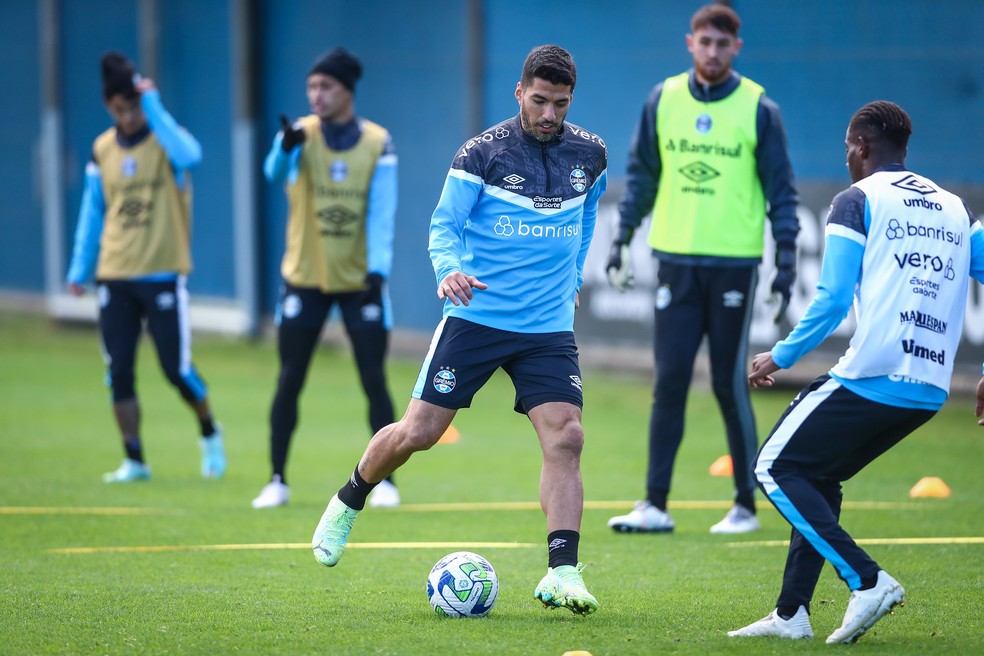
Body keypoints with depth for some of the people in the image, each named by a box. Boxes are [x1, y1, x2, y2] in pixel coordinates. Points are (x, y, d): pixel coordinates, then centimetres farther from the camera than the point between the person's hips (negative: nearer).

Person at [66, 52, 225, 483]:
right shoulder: (103, 150, 9)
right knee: (119, 373, 0)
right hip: (115, 278, 4)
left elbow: (188, 156, -29)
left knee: (177, 369, -4)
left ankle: (209, 434, 21)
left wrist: (152, 106, -26)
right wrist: (80, 269, 13)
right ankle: (134, 460, 8)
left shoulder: (165, 139, -4)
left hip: (163, 274, -4)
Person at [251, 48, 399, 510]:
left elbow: (381, 213, -6)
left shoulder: (377, 143, -4)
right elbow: (275, 173, -28)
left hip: (360, 281, 0)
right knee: (289, 381, 0)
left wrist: (378, 269, -20)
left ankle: (384, 481, 8)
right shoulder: (301, 135, -6)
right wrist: (286, 148, -52)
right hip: (304, 279, 0)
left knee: (374, 380, -2)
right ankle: (277, 481, 10)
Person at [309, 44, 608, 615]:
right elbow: (444, 225, -8)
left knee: (565, 439, -15)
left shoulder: (590, 155, 5)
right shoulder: (483, 153, -8)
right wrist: (450, 269, -28)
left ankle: (563, 573, -17)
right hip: (476, 317, -2)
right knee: (419, 432, -1)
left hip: (550, 328, 3)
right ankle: (346, 505, 26)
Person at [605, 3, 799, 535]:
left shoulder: (758, 109, -1)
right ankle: (655, 505, 2)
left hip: (734, 262, -3)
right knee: (669, 382, 0)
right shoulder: (663, 100, 7)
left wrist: (786, 261, -6)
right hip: (675, 258, 3)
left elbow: (780, 191, 1)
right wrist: (621, 239, 8)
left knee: (729, 385, 0)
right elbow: (641, 174, 14)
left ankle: (745, 505, 11)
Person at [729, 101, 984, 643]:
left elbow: (832, 300, -9)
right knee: (818, 476, 22)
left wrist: (780, 358, 3)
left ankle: (866, 580, -9)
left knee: (776, 469, 5)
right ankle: (791, 613, 16)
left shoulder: (857, 201, 0)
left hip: (871, 376, -7)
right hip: (930, 391, 7)